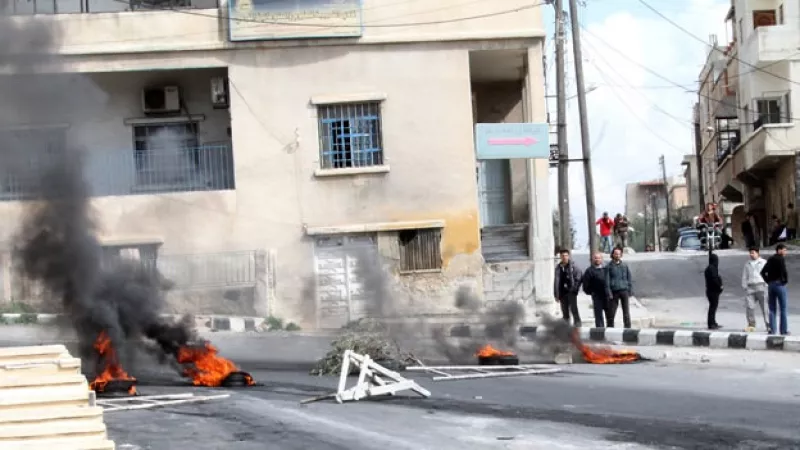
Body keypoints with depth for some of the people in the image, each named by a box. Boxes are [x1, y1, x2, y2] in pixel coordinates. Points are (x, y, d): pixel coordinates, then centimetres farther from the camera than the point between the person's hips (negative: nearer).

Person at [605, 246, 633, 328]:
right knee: (611, 312, 1)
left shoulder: (625, 266, 9)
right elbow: (607, 281, 0)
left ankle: (627, 328, 5)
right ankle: (610, 328, 9)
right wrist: (609, 293, -8)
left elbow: (630, 279, 12)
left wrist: (630, 291, 4)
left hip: (624, 291, 2)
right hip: (614, 292, -2)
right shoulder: (609, 266, 3)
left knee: (626, 312, 1)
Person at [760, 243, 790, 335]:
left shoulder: (770, 259, 11)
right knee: (783, 309, 1)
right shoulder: (780, 259, -10)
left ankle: (772, 330, 7)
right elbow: (784, 271, -22)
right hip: (780, 285, -6)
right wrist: (785, 280, -7)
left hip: (771, 285, 6)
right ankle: (783, 330, 1)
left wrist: (768, 281, 10)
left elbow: (763, 272, 11)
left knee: (772, 309, 10)